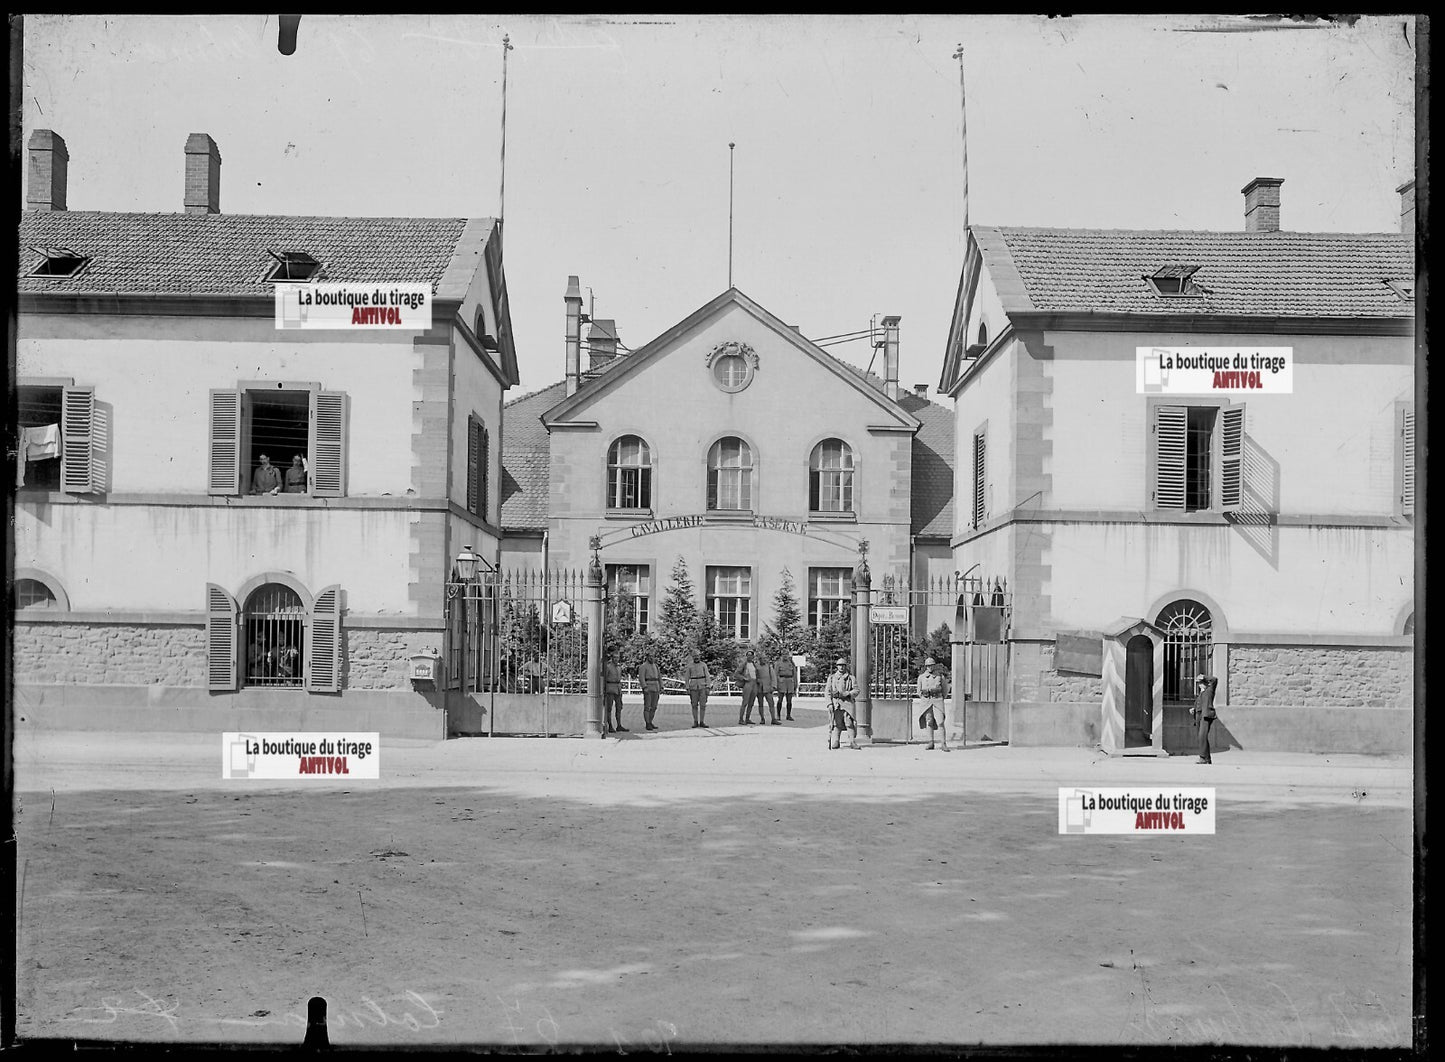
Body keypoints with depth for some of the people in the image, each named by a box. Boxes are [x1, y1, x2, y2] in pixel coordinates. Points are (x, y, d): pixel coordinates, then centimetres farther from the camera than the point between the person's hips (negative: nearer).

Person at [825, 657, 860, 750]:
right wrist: (830, 703, -4)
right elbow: (827, 691, 9)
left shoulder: (851, 678, 12)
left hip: (847, 703, -1)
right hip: (835, 705, 1)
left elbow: (856, 690, 5)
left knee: (850, 723, -14)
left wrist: (844, 694, -11)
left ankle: (852, 742, -12)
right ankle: (834, 742, 3)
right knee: (836, 725, -5)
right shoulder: (831, 678, 14)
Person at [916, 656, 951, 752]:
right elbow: (919, 690, 19)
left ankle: (944, 744, -8)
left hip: (938, 700, -2)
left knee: (940, 722, -9)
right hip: (926, 701, 2)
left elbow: (945, 689, 13)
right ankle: (930, 743, 5)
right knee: (929, 722, 1)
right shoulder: (921, 677, 7)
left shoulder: (940, 676, 2)